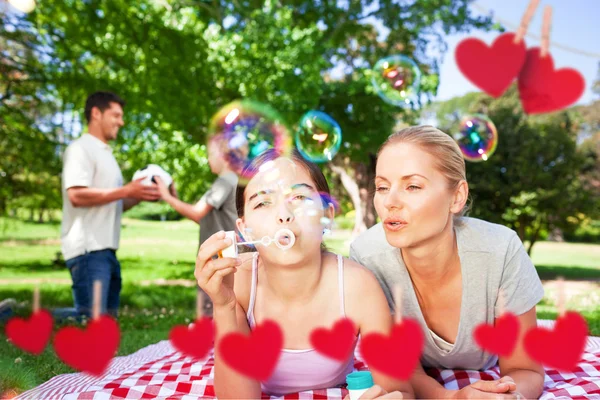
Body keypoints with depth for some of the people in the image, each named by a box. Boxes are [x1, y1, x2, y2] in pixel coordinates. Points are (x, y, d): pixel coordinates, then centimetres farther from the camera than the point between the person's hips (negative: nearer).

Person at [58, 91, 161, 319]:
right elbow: (76, 195, -19)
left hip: (106, 249, 9)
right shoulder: (81, 149, -6)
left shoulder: (105, 154, 22)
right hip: (88, 249, -9)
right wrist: (126, 190, -15)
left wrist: (140, 197, 7)